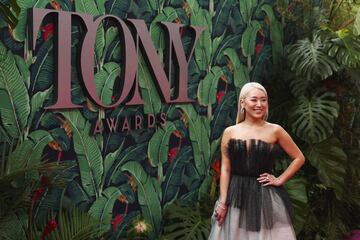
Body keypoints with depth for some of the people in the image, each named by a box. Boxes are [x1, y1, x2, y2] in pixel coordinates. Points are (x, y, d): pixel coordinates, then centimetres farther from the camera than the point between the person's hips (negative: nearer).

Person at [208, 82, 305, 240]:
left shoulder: (275, 131, -1)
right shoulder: (230, 132, 2)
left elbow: (299, 158, 7)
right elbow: (225, 169, 0)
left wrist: (280, 180, 0)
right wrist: (222, 202, -5)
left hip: (265, 196, -1)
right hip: (236, 196, 1)